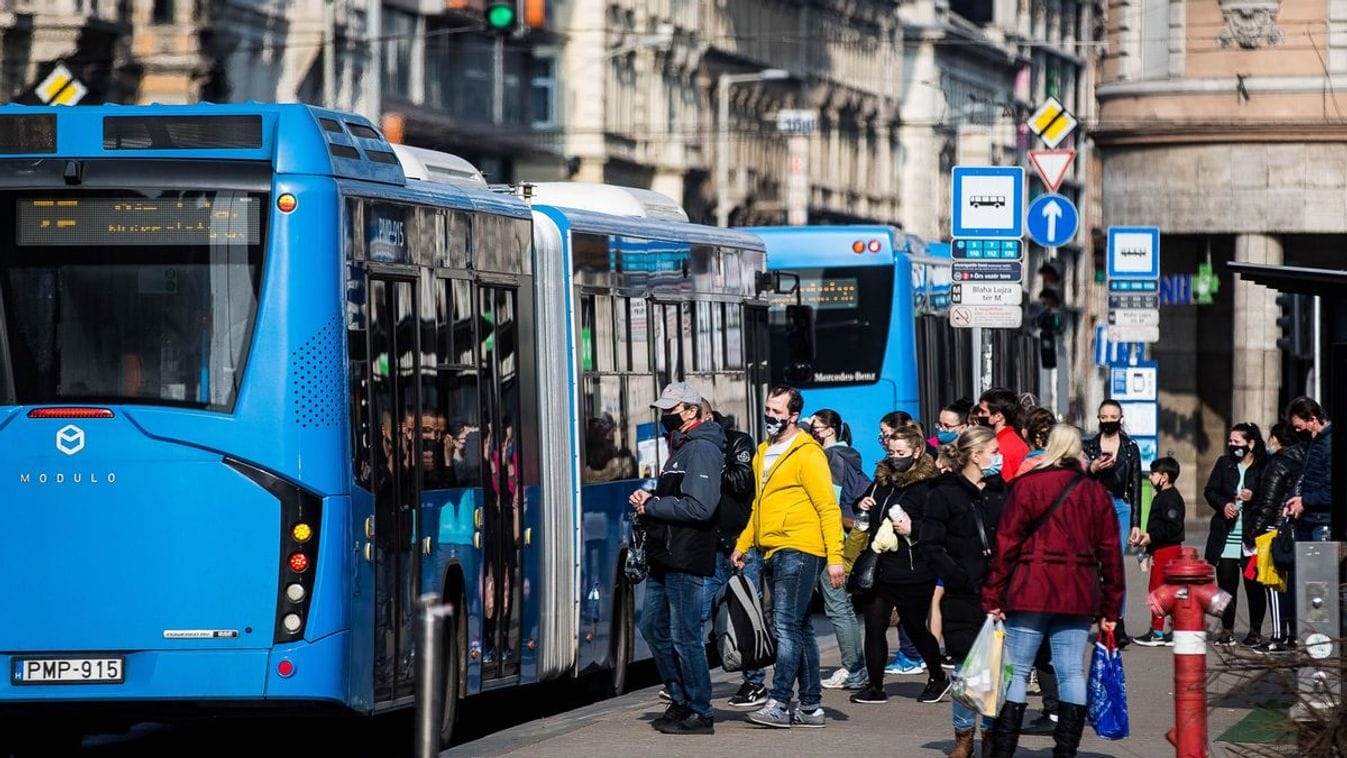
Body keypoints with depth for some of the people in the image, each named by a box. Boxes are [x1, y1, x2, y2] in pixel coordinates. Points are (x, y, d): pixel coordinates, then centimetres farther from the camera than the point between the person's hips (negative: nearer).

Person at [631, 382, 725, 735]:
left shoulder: (702, 449, -13)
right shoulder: (680, 446, 19)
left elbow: (699, 507, -23)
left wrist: (651, 506, -15)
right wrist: (649, 500, 7)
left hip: (687, 560, -11)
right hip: (666, 559, 11)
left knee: (685, 636, -6)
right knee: (653, 628, 15)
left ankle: (701, 715, 0)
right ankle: (680, 700, 24)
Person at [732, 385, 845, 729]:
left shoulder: (807, 454, -9)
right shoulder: (764, 453, 17)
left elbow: (829, 508, -12)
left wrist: (834, 557, -18)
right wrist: (742, 545, 20)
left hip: (799, 551, -9)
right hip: (774, 552, 9)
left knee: (787, 627, -13)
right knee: (799, 629, 11)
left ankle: (779, 704, -16)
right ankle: (810, 706, 14)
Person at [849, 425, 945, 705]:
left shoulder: (927, 485, -11)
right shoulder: (883, 479, 11)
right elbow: (872, 520, 27)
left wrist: (912, 528, -26)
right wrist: (861, 505, 6)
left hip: (912, 574, -6)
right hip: (879, 569, 6)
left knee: (915, 628, 8)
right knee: (874, 627, 1)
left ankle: (938, 677, 29)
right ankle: (875, 687, 7)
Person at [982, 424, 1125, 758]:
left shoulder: (1027, 486, -2)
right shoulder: (1096, 492, 9)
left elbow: (1007, 543, -5)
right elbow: (1110, 552, 8)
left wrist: (993, 596, -2)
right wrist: (1110, 610, 13)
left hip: (1031, 593, -3)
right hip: (1078, 596, 3)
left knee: (1016, 671, 0)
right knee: (1072, 672, 4)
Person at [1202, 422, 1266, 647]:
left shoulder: (1264, 467, -3)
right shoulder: (1224, 464, 10)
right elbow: (1210, 491, 11)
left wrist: (1254, 497, -18)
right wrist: (1224, 504, -6)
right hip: (1226, 537, 3)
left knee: (1254, 584, -1)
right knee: (1226, 583, 3)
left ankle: (1255, 631, 10)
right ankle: (1227, 629, 12)